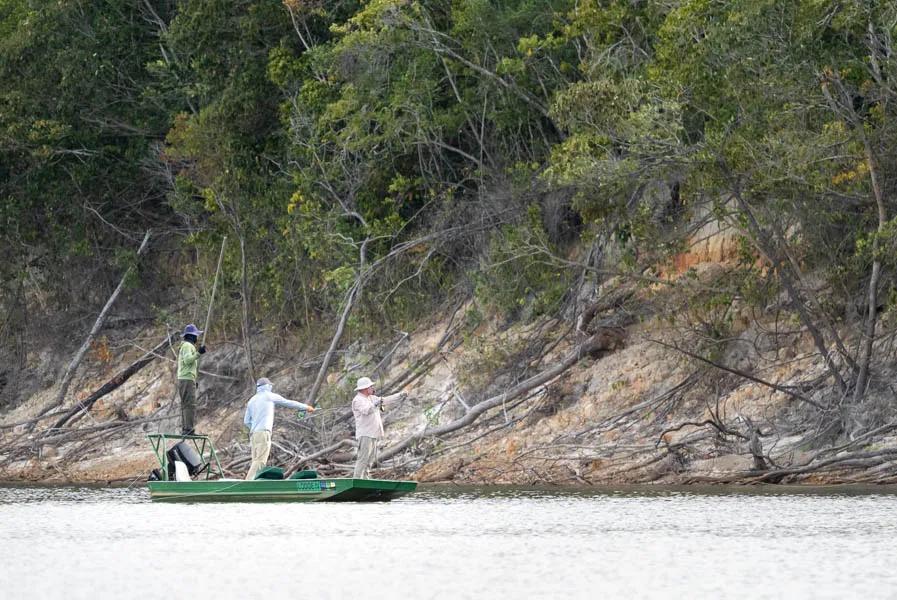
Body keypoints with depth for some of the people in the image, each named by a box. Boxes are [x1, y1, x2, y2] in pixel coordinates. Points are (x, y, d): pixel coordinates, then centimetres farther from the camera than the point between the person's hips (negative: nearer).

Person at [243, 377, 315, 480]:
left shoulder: (252, 400, 20)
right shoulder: (270, 396, 6)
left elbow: (246, 422, 19)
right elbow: (289, 403, 16)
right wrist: (306, 407, 28)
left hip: (254, 434, 7)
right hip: (264, 433, -7)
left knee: (256, 463, 5)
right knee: (260, 461, -14)